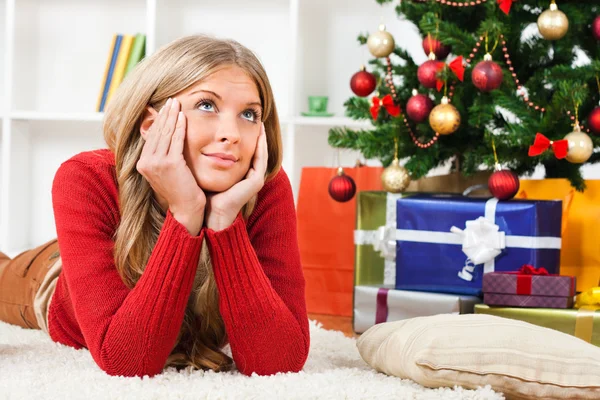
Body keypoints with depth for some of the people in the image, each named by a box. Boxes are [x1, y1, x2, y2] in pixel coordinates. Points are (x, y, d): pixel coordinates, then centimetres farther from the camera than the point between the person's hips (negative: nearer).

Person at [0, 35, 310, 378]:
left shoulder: (267, 189, -37)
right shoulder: (86, 181, -41)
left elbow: (280, 362, -45)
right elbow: (125, 361, -49)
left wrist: (226, 217, -52)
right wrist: (184, 213, -54)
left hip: (192, 338, 2)